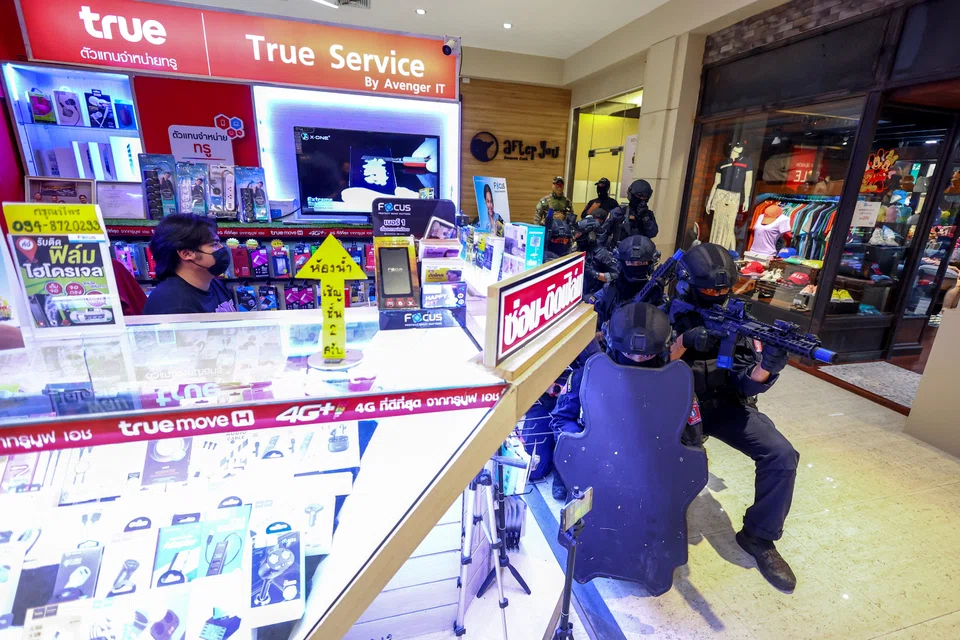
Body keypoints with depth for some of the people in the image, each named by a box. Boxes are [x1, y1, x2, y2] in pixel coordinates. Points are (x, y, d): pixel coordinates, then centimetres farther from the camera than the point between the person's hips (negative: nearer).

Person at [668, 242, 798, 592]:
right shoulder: (667, 315, -8)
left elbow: (746, 384, -8)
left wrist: (768, 365, -30)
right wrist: (683, 342, -31)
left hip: (724, 403, 3)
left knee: (782, 455, -14)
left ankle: (759, 536, 8)